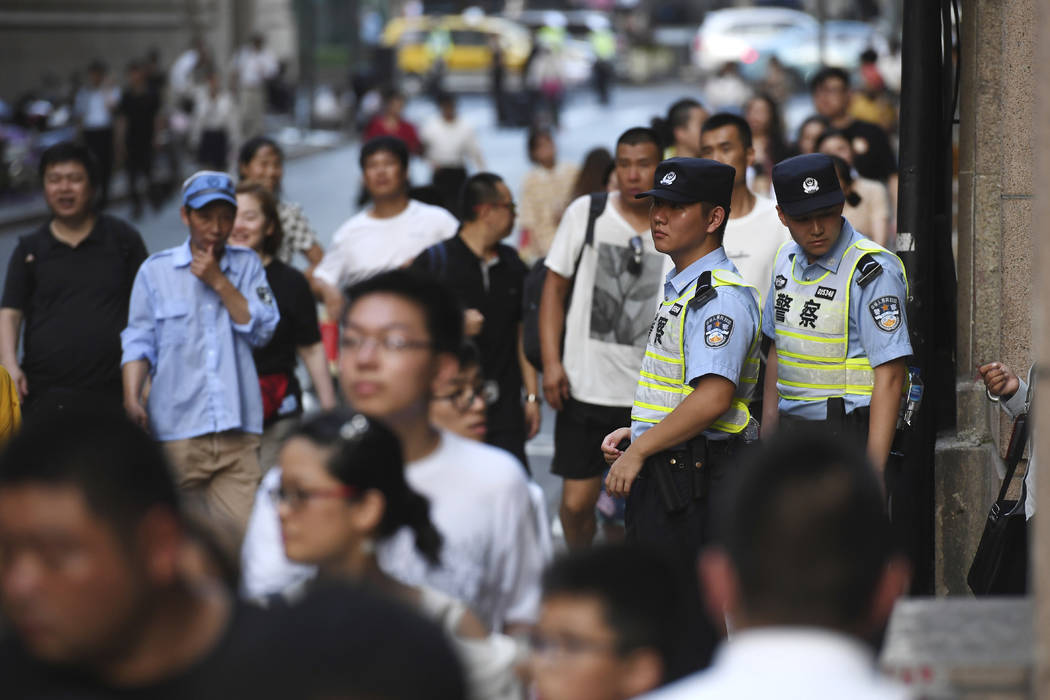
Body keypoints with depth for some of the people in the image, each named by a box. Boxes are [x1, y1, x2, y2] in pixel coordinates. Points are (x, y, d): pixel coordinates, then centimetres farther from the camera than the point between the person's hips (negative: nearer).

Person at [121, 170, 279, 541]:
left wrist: (219, 282, -5)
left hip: (238, 430, 1)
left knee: (243, 533, -8)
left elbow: (261, 330, 2)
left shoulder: (247, 265, 13)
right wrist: (131, 399, -9)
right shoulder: (156, 271, 9)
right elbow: (139, 342, 5)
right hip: (176, 432, -1)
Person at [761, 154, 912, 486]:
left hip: (849, 431, -6)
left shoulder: (873, 270, -13)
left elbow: (890, 374, -16)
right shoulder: (786, 260, 11)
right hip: (790, 427, 6)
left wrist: (873, 470, -20)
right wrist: (766, 433, 20)